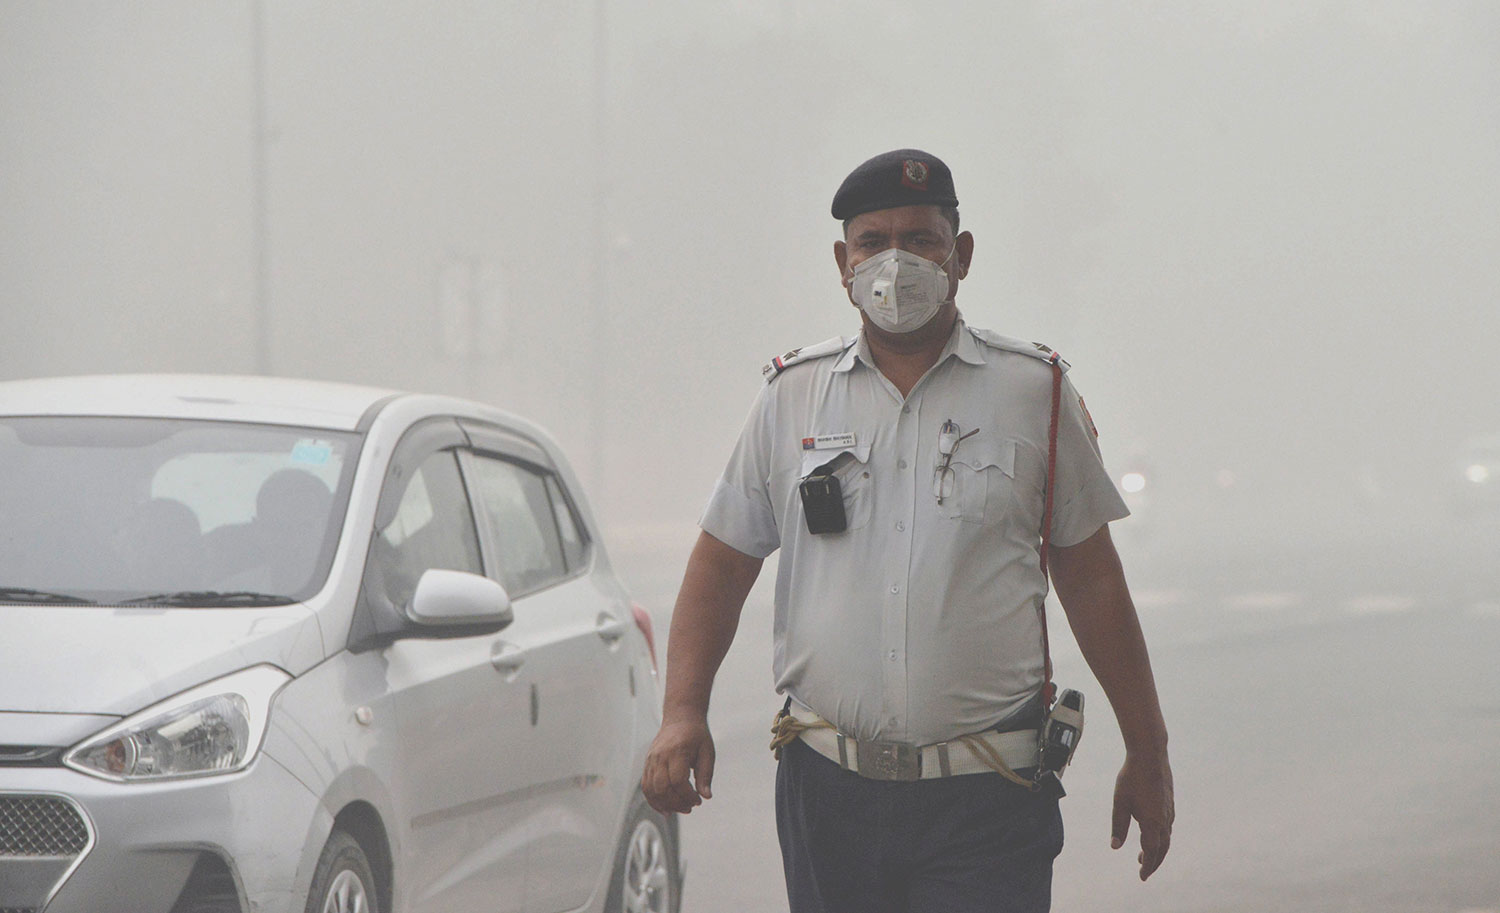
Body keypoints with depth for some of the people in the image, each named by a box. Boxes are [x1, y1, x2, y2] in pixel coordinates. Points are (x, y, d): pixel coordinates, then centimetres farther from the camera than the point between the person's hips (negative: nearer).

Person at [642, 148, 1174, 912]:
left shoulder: (1035, 392, 4)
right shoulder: (791, 397, 8)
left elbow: (1090, 578, 9)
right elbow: (721, 564, 12)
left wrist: (1147, 754, 10)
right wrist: (683, 713, -3)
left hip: (985, 801, -2)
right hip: (827, 791, 2)